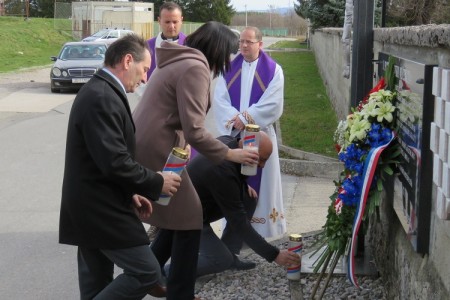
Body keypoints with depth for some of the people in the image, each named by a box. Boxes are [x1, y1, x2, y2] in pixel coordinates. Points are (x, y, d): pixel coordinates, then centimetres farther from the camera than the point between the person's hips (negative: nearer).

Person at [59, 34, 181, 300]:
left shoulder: (98, 91, 13)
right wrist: (157, 183, -13)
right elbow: (114, 162, -26)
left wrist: (130, 193, 12)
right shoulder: (102, 98, -21)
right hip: (102, 209, -11)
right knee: (146, 272, -6)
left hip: (93, 206, 11)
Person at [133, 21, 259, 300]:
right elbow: (194, 131, -21)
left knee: (176, 215, 20)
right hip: (154, 153, -10)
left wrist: (180, 144, 10)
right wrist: (229, 154, -11)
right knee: (189, 220, 2)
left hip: (143, 147, 10)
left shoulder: (178, 60, 16)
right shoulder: (195, 68, -15)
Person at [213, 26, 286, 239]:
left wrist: (245, 117, -14)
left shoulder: (273, 70, 0)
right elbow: (219, 100, 0)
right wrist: (235, 119, -17)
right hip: (232, 135, 3)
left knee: (258, 180, 0)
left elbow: (273, 104, -10)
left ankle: (259, 226, 8)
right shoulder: (229, 69, 8)